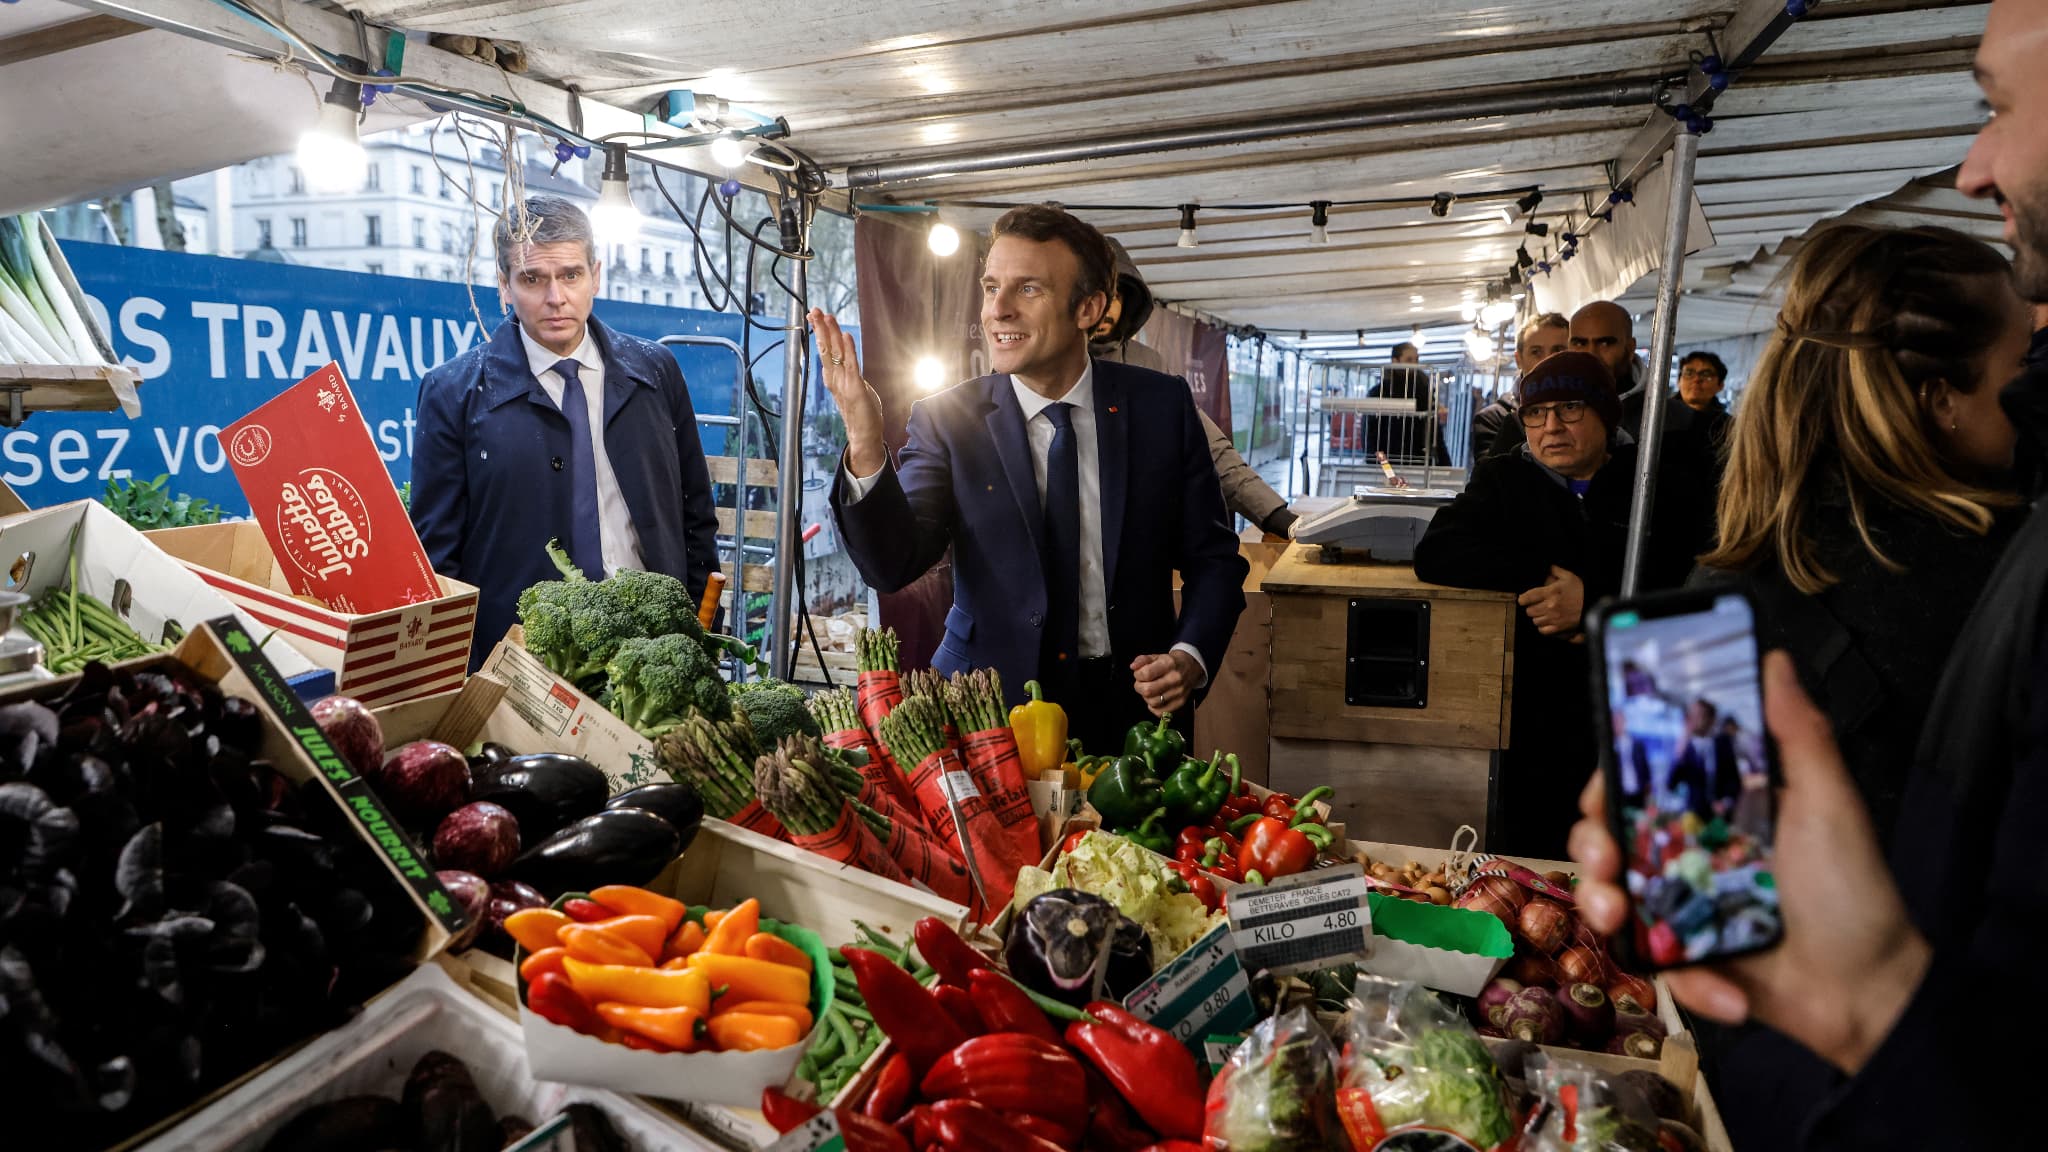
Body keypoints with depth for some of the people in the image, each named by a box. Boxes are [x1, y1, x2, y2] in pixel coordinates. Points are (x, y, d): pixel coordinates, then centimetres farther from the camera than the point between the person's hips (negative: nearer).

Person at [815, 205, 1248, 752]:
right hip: (989, 704, 0)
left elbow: (1213, 557, 3)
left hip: (1133, 707, 1)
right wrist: (865, 444, -32)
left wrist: (1191, 657, -13)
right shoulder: (946, 420, -5)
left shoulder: (1161, 404, -3)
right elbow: (892, 566, -17)